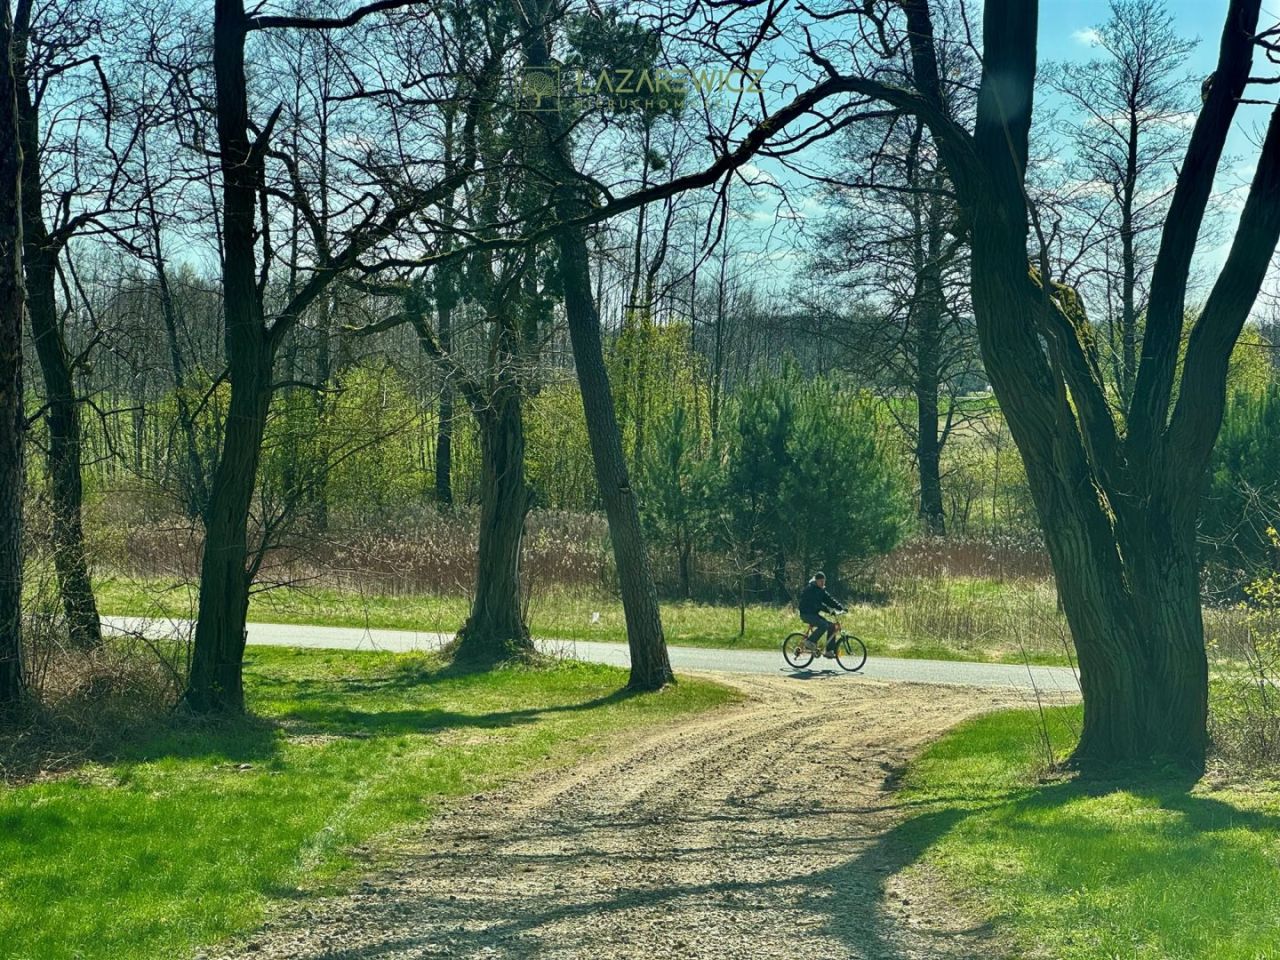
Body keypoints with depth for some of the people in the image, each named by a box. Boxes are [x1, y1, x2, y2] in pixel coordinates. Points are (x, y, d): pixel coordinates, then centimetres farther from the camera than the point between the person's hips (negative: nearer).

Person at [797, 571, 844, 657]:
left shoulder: (821, 590, 11)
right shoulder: (810, 589, -17)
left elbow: (829, 599, 5)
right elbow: (817, 604, -28)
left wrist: (841, 607, -8)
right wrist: (829, 610, -35)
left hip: (814, 613, 9)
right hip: (806, 614, -9)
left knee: (831, 626, -2)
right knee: (824, 625, -29)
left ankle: (829, 651, 1)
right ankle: (810, 641, -12)